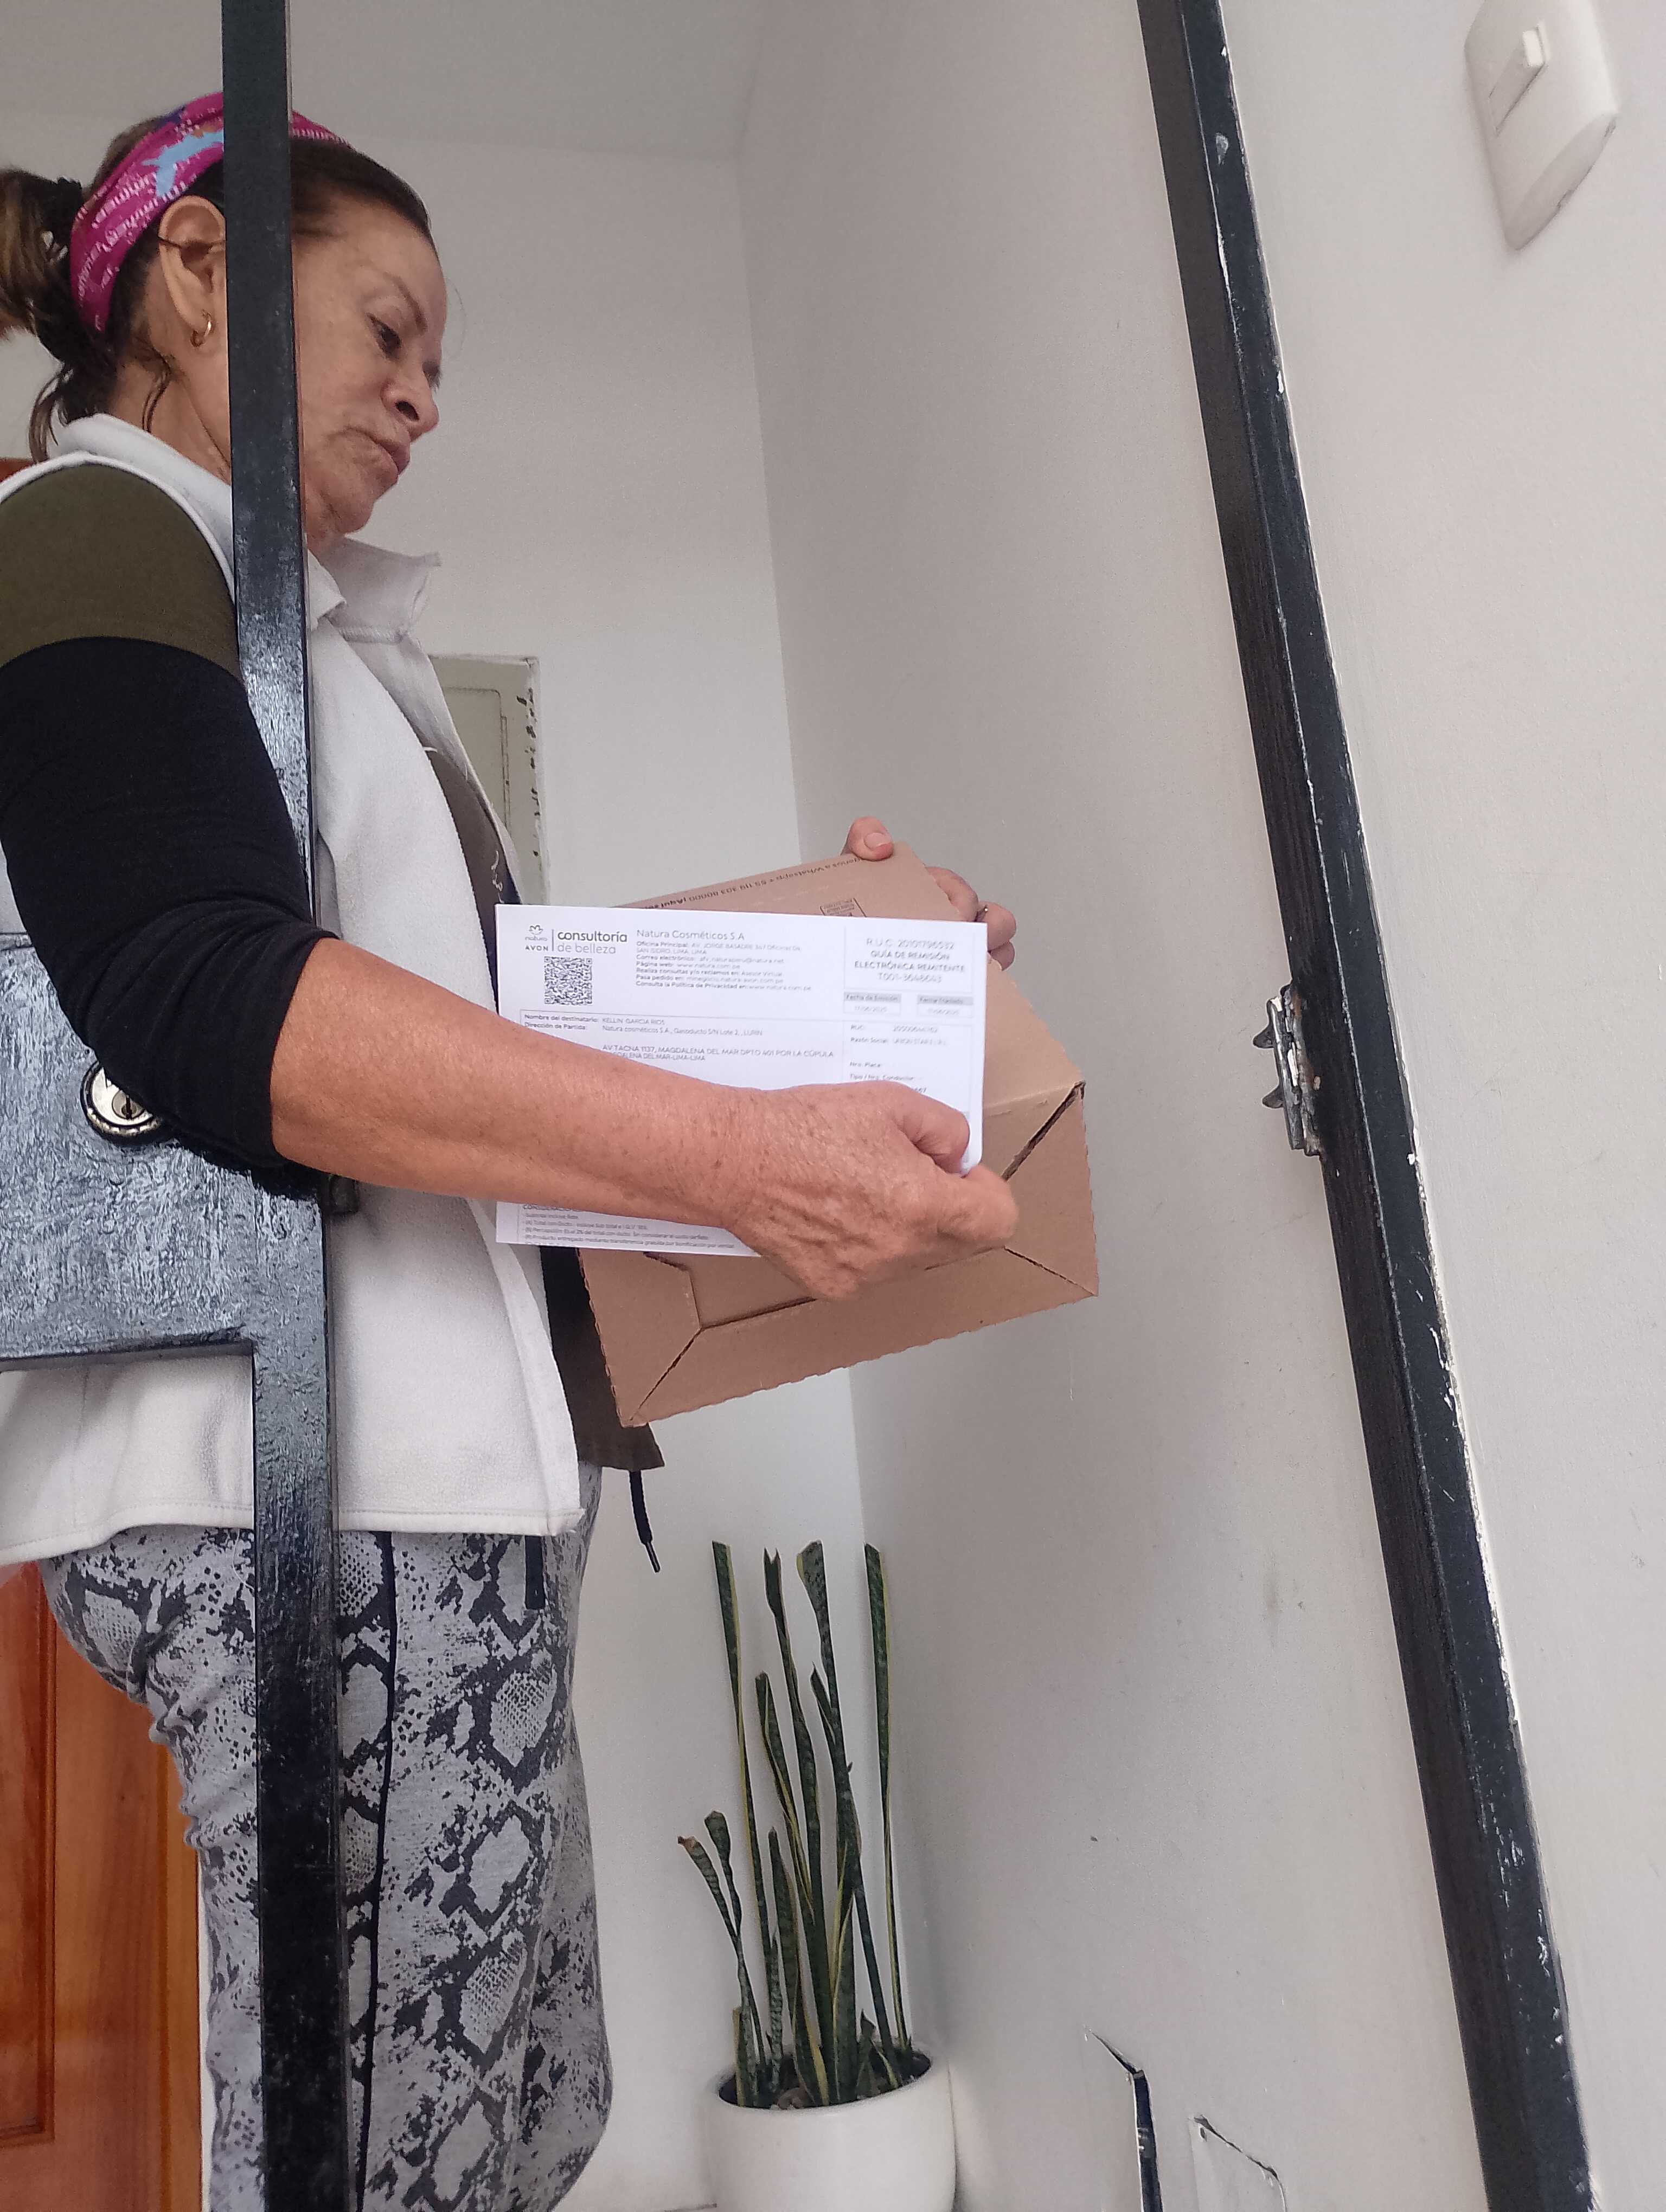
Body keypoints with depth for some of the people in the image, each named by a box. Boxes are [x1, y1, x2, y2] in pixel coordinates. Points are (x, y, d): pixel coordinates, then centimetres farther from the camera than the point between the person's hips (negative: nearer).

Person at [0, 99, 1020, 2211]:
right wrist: (731, 1154, -27)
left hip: (418, 1460, 10)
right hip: (310, 1471, -10)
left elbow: (479, 992, 25)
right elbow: (206, 993, -19)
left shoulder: (299, 620, 27)